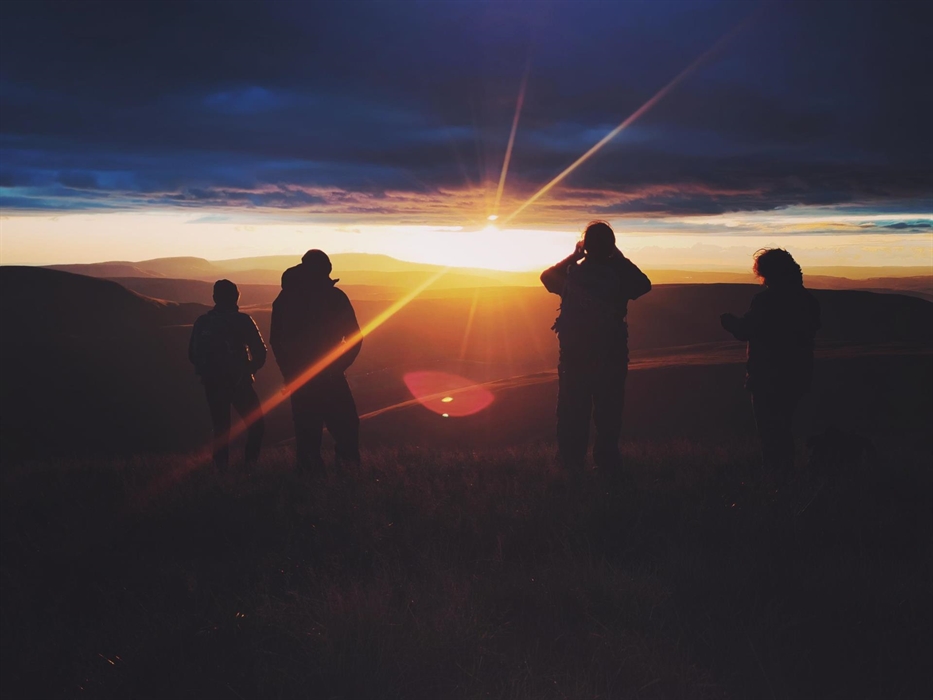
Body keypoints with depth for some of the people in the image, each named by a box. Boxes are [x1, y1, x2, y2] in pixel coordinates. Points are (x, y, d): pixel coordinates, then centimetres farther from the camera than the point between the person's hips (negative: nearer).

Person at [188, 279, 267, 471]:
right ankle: (250, 463, -3)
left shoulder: (202, 322, 4)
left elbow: (192, 354, 7)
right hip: (238, 382, -4)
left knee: (220, 426, 15)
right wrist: (250, 369, 11)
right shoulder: (242, 320, -7)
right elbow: (260, 352, -8)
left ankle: (221, 466, 10)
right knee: (256, 424, 9)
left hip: (212, 383, 4)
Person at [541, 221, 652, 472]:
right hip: (611, 351, -1)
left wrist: (574, 256, 16)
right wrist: (621, 258, 8)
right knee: (608, 407, 6)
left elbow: (546, 276, 17)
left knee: (572, 407, 8)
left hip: (574, 350, 2)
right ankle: (607, 459, 7)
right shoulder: (620, 272, -9)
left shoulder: (571, 272, -3)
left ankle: (571, 459, 9)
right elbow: (644, 285, 9)